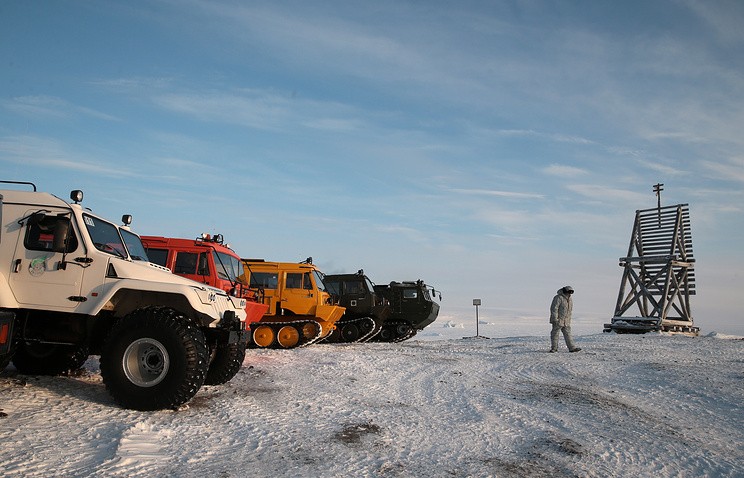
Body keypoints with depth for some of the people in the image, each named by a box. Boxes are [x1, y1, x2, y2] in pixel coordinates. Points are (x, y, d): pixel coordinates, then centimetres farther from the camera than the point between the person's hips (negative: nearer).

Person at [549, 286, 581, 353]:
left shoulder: (570, 299, 11)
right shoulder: (558, 298, -15)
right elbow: (554, 308, -18)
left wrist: (569, 320, 19)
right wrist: (555, 319, -22)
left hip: (566, 321, 7)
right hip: (558, 320, -7)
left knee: (568, 334, 3)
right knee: (555, 334, -1)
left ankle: (572, 348, 2)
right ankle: (554, 348, 5)